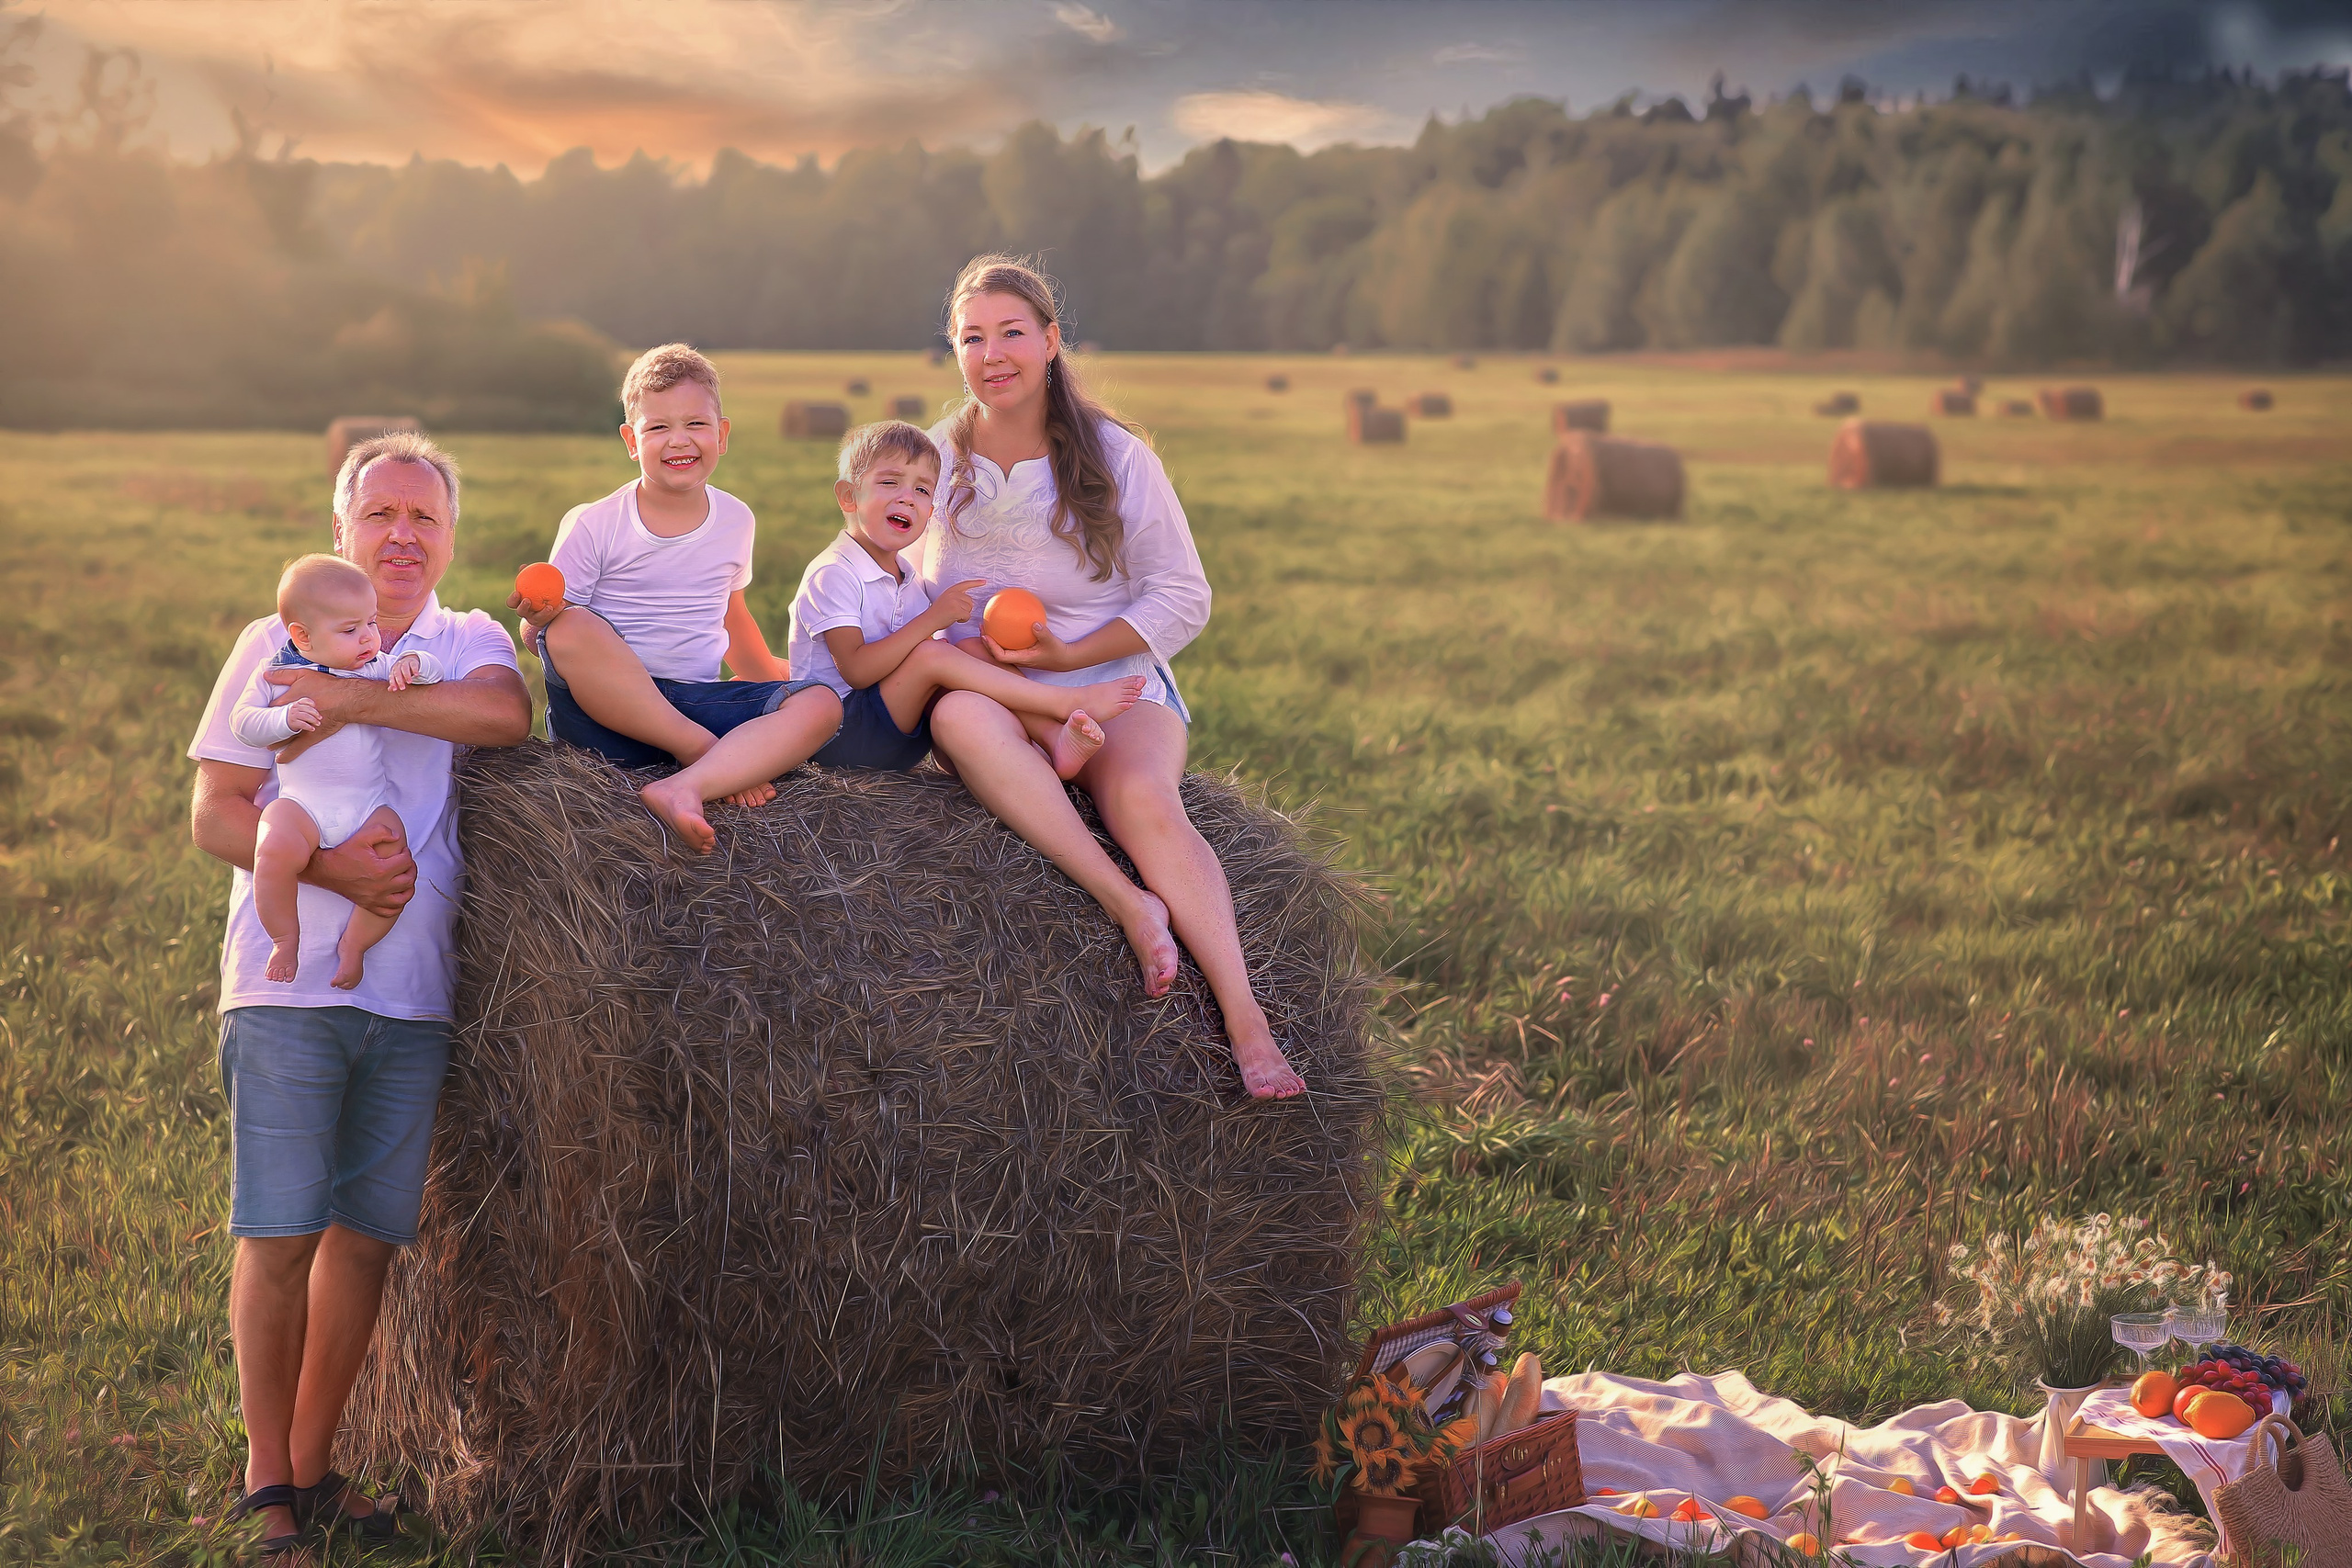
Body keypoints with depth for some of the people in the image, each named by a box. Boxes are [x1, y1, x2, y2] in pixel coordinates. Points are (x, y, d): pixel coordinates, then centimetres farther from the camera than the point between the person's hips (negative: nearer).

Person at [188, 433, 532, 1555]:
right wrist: (329, 865, -15)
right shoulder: (276, 642, 7)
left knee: (366, 1233, 6)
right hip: (287, 984, -2)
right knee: (279, 1232, -6)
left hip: (414, 996, 2)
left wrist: (361, 700, -20)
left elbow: (505, 713, -13)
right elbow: (215, 816, 0)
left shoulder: (472, 643, 13)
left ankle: (312, 1465, 19)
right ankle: (267, 1483, 5)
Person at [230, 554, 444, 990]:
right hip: (301, 802, -2)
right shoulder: (275, 673, 6)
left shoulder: (377, 667, 11)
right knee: (275, 850, -32)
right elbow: (242, 721, 0)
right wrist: (285, 719, -18)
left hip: (370, 802, 2)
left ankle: (354, 946, 3)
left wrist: (413, 662, -15)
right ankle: (285, 940, -7)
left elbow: (433, 672, 8)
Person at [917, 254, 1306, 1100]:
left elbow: (1183, 596, 3)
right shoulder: (935, 458, 11)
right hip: (990, 690, 1)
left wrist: (1071, 653, -12)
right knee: (959, 715, -38)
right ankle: (1127, 903, -43)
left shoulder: (1115, 456, 4)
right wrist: (957, 642, -3)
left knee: (1146, 800, -34)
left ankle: (1245, 1020, -41)